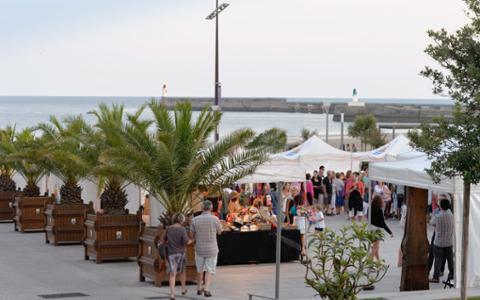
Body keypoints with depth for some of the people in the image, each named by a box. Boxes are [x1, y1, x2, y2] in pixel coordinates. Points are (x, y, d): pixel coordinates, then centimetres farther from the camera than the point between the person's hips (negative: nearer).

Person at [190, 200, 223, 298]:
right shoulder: (215, 219, -14)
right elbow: (219, 232, 6)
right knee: (209, 271, 5)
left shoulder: (195, 220, -8)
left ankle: (199, 289, 32)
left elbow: (192, 235, 4)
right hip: (211, 249, -2)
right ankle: (206, 289, -13)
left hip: (199, 249, 2)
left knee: (200, 269, 22)